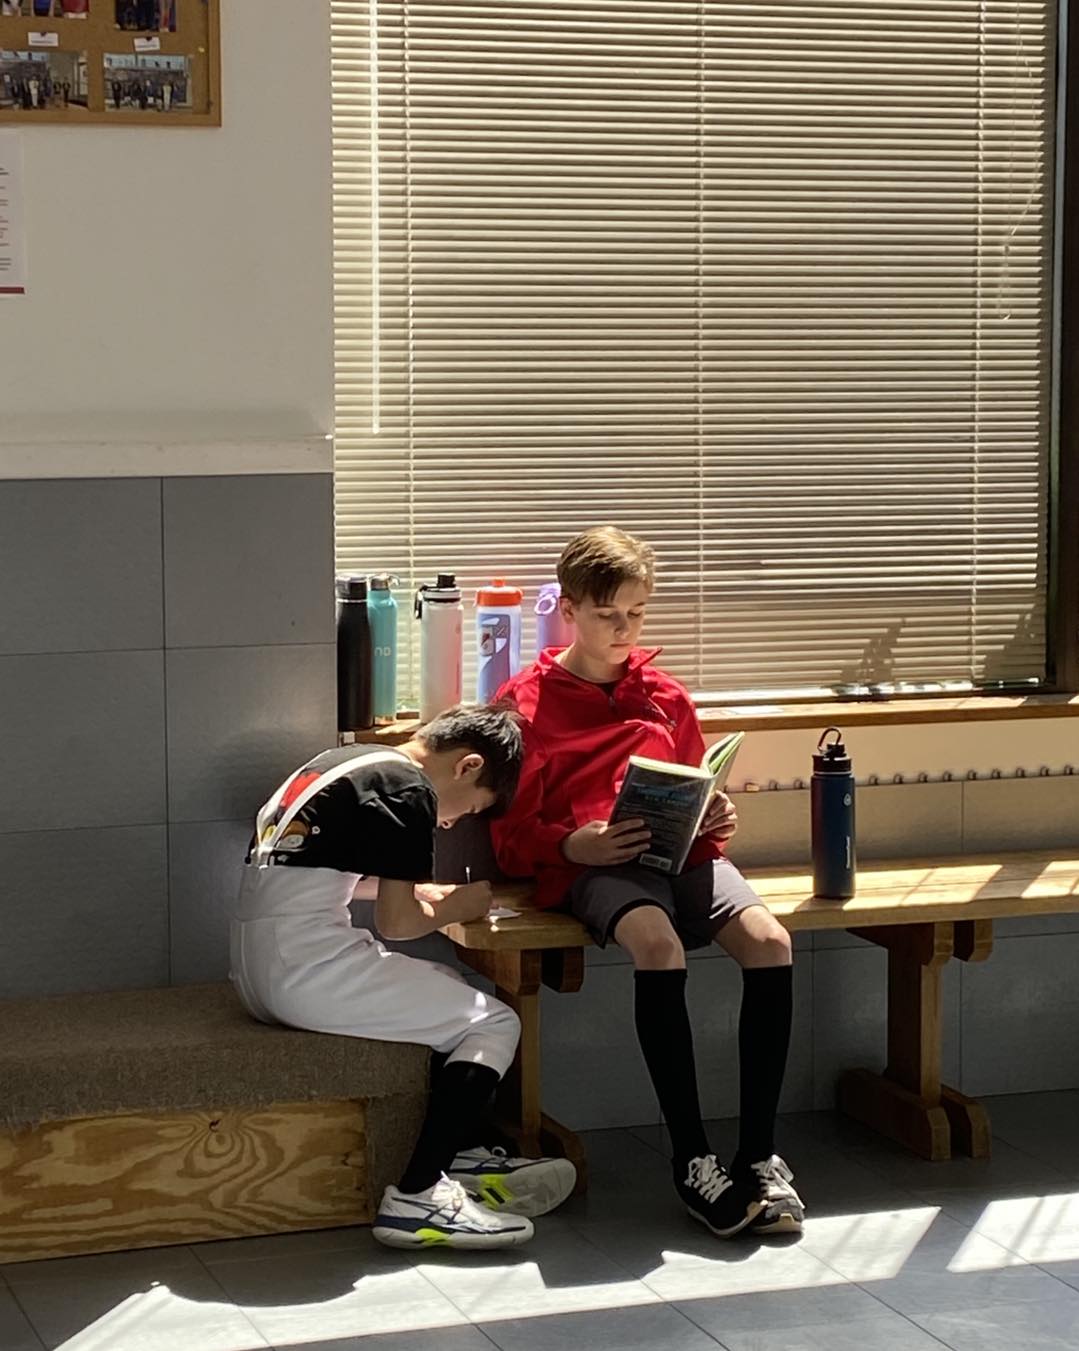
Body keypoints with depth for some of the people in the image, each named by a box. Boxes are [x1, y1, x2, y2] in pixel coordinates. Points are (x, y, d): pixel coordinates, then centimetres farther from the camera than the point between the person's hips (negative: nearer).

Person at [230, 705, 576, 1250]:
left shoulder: (341, 762, 20)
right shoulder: (408, 791, -7)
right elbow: (396, 923, -11)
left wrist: (422, 892, 21)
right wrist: (458, 906, 8)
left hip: (256, 971, 10)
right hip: (308, 972, -10)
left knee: (452, 994, 23)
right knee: (494, 1024, -1)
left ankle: (457, 1156, 22)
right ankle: (417, 1196, -8)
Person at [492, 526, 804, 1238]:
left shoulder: (666, 698, 24)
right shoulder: (529, 703, 10)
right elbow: (513, 837, 6)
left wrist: (716, 819, 7)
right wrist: (575, 845, -14)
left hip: (682, 853, 4)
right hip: (592, 864, -4)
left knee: (770, 941, -27)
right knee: (659, 945, -38)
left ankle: (759, 1153, -22)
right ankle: (692, 1158, -32)